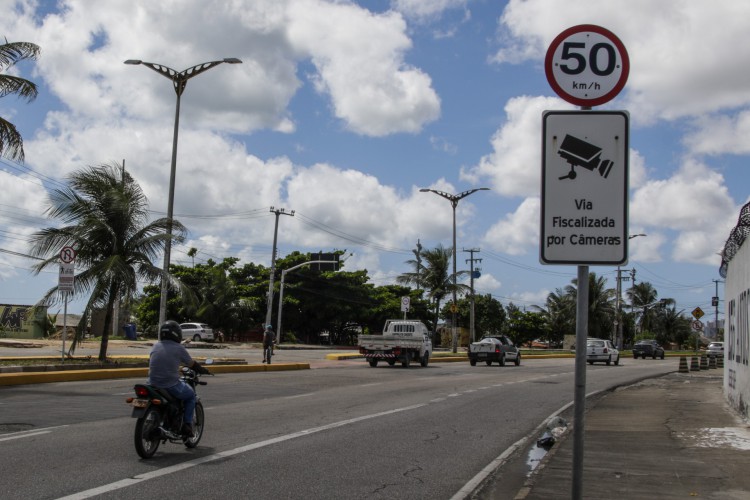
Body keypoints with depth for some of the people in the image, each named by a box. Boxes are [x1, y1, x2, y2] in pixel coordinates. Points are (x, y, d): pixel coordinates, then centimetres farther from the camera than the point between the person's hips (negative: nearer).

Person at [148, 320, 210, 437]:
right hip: (172, 386, -5)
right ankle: (186, 425, 11)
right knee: (191, 395, 22)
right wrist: (202, 370, 25)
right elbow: (192, 364, 4)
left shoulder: (155, 346, 7)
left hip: (153, 384, 5)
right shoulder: (179, 348, -6)